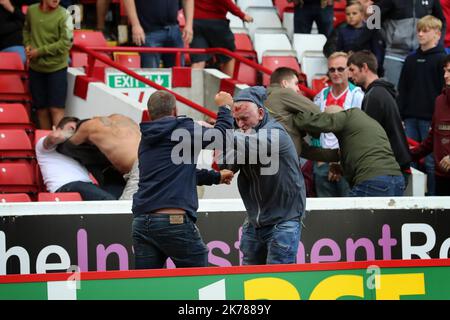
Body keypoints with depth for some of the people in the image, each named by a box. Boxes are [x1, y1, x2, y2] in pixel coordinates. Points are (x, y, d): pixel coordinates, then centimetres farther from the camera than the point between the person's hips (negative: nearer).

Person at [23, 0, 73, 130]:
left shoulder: (63, 15, -13)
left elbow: (66, 43, -17)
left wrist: (39, 51, -16)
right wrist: (27, 45, 0)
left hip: (57, 68, -4)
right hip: (36, 67, 4)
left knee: (56, 109, -6)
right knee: (41, 108, 11)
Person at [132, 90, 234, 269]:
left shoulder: (146, 141, 21)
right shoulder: (182, 130, -1)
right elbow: (220, 134, 4)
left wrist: (216, 177, 44)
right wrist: (224, 108, 23)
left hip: (141, 222, 6)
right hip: (174, 221, -6)